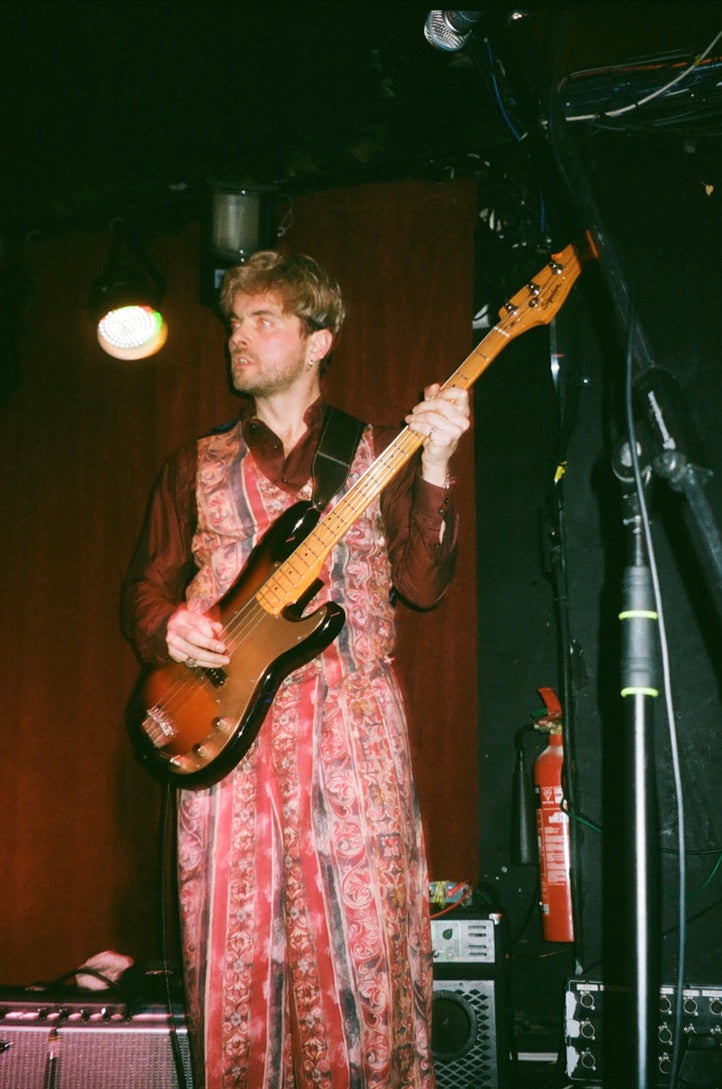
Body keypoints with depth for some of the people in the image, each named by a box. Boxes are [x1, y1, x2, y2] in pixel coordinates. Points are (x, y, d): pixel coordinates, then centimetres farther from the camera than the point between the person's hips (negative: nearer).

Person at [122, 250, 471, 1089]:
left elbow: (422, 582, 2)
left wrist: (433, 470, -11)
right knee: (232, 956, 1)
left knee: (362, 946, -5)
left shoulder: (377, 452, 11)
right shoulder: (196, 466, 18)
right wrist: (167, 625, -4)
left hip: (352, 724, -2)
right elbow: (146, 583, 18)